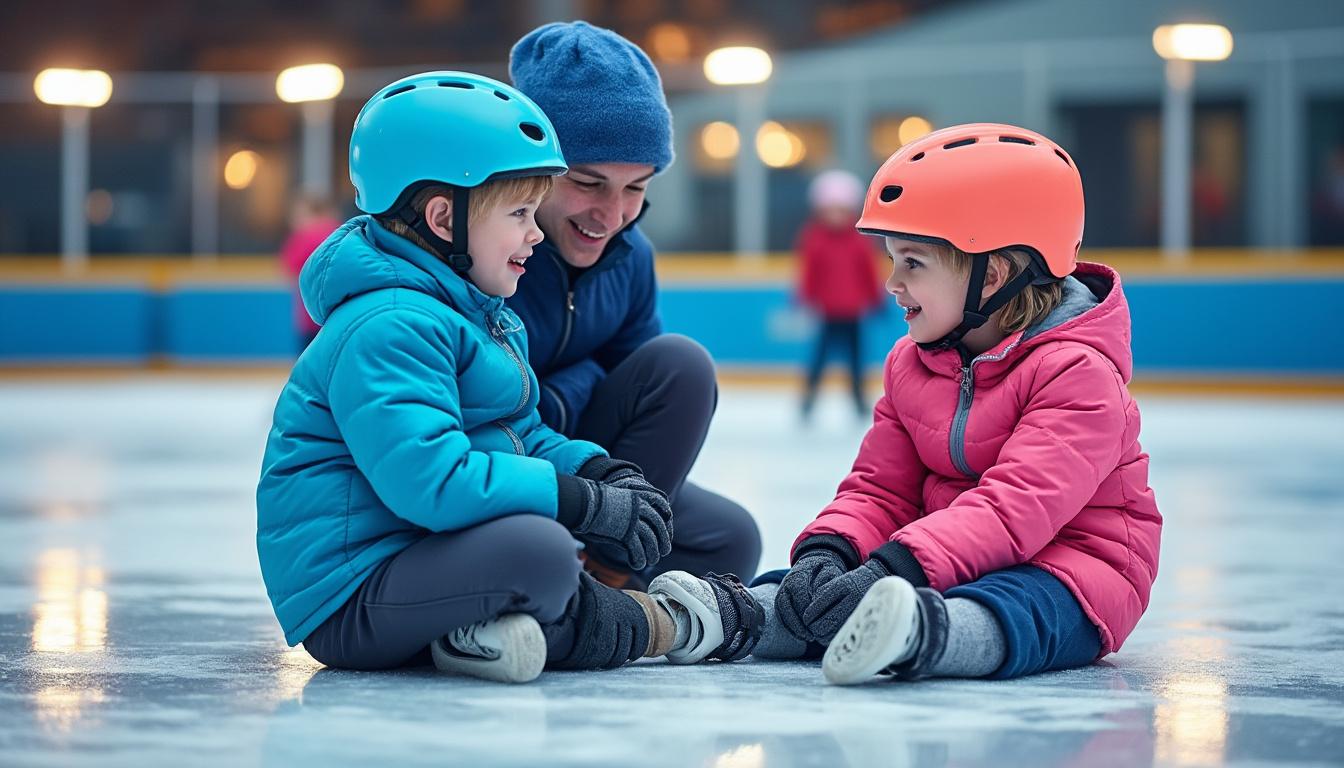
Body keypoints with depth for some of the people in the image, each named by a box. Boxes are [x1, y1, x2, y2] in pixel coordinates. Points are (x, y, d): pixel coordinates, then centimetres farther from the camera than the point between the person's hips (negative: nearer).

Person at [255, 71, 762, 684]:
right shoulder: (389, 328, -19)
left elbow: (524, 440, 26)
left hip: (416, 552, 11)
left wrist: (603, 472, 3)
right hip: (347, 599, -11)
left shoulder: (477, 313, 17)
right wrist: (586, 502, -24)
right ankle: (664, 623, -7)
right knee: (538, 552, -35)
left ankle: (501, 629, -11)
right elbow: (429, 478, -31)